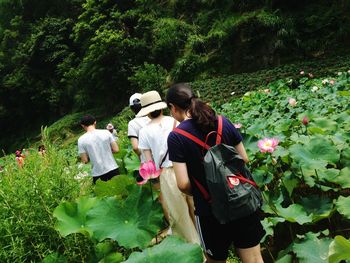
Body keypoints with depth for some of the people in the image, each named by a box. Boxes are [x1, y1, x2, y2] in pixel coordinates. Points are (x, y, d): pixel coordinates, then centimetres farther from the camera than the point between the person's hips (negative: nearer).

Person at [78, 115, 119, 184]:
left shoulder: (81, 139, -7)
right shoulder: (106, 132, -5)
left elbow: (85, 160, -6)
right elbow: (116, 150, -3)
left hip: (98, 174, -1)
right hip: (112, 170, 1)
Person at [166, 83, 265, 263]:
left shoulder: (175, 137, -14)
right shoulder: (223, 122, -2)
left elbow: (183, 184, -17)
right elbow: (244, 159, 4)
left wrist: (197, 193, 4)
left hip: (210, 210, -3)